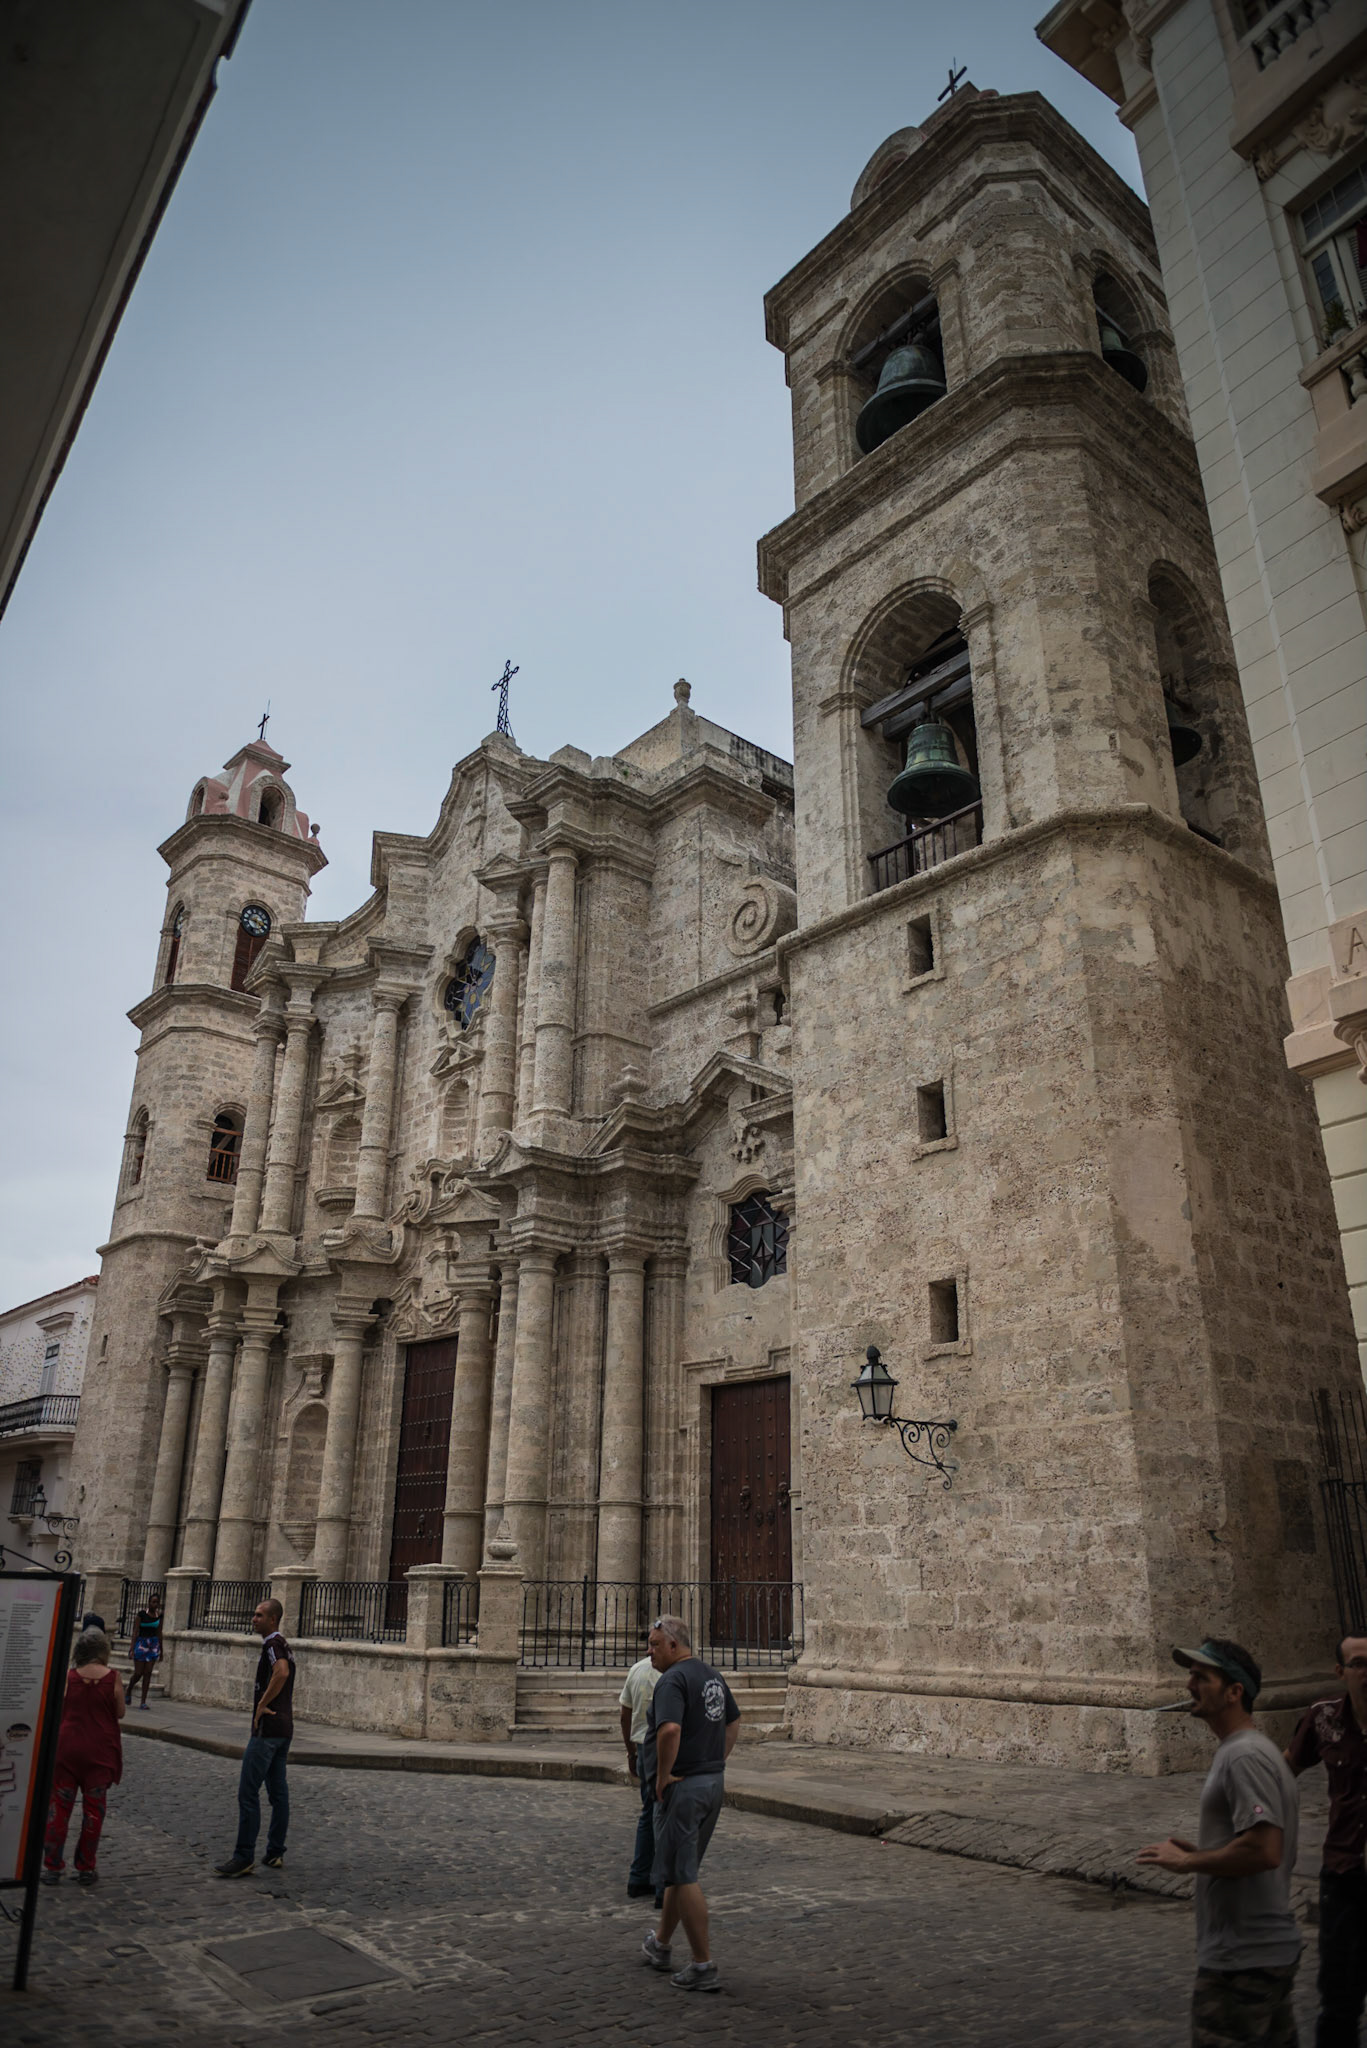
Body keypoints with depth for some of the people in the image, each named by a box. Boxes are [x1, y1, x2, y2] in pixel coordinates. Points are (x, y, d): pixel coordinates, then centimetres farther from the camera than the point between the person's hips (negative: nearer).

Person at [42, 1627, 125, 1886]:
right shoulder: (113, 1678, -10)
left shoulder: (68, 1677, -7)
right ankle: (86, 1868, 15)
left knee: (59, 1806, 11)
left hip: (67, 1747, 1)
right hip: (100, 1751, 0)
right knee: (93, 1809, 9)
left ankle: (52, 1866, 13)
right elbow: (120, 1713, -2)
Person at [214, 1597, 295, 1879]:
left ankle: (244, 1857, -3)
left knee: (248, 1792, -5)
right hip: (284, 1728, 10)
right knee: (278, 1791, 12)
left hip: (267, 1728, -10)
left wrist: (261, 1705, -24)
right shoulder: (284, 1646, 17)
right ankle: (275, 1853, 18)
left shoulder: (272, 1644, -14)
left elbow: (282, 1672, -33)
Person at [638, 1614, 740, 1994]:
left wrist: (663, 1776, -21)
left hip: (682, 1788, -9)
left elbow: (670, 1730, -33)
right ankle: (660, 1945, 36)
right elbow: (734, 1723, 23)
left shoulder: (672, 1680, -18)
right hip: (714, 1784, 9)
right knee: (680, 1869, 21)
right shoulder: (713, 1675, 11)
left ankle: (703, 1966, 3)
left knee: (683, 1876, 0)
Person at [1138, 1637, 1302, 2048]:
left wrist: (1186, 1860, -18)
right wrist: (1198, 1852, 10)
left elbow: (1264, 1851, -29)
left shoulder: (1244, 1756, -19)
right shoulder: (1254, 1750, 13)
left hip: (1242, 1963, -11)